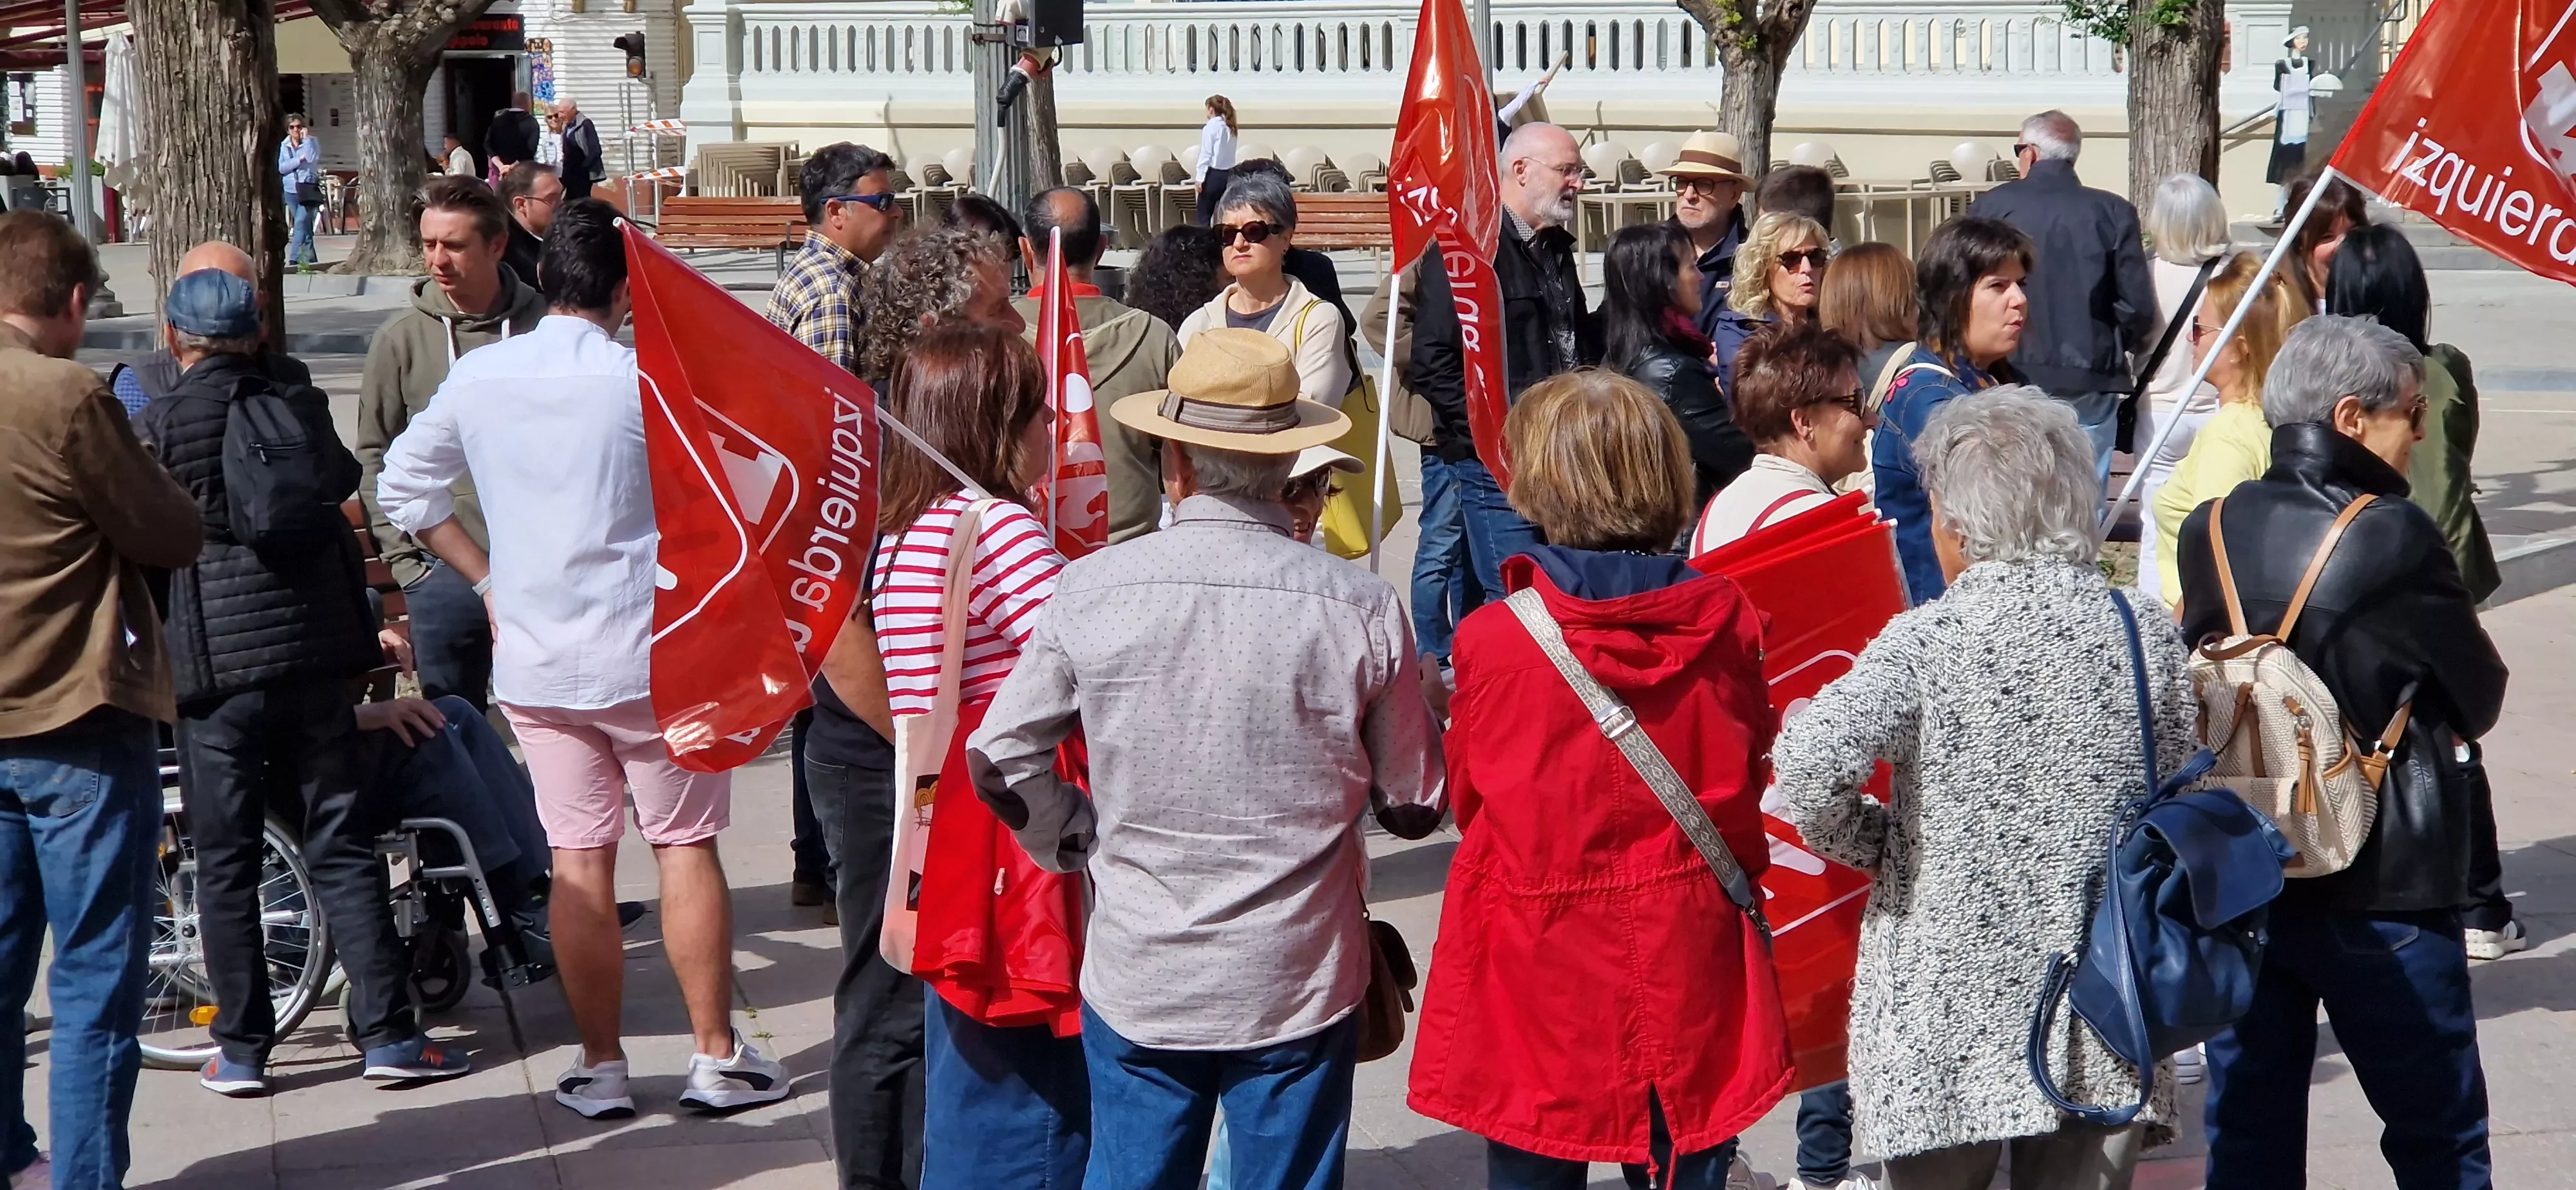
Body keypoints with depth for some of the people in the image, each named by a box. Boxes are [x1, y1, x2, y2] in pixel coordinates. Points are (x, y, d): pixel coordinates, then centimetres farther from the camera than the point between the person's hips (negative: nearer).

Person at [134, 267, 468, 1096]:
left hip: (211, 670, -2)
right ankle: (387, 1032, 4)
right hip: (311, 654, 2)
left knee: (226, 864, 6)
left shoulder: (153, 430, -7)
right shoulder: (300, 410, 2)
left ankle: (242, 1047, 10)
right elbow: (343, 482, 19)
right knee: (342, 848, 7)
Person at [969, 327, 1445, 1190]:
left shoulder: (1092, 591, -10)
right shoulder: (1361, 608, -11)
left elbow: (1000, 758, -5)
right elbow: (1415, 807, -2)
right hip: (1301, 987, -1)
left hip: (1137, 981, 1)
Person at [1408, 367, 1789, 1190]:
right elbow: (1745, 783, 5)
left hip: (1540, 965, -2)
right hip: (1690, 966, 2)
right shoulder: (1726, 623, -8)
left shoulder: (1494, 640, -15)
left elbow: (1468, 799, 0)